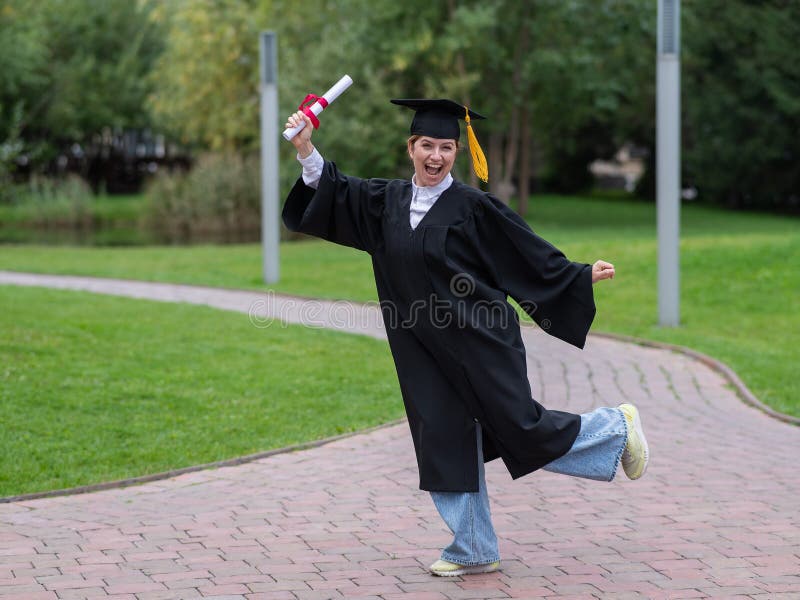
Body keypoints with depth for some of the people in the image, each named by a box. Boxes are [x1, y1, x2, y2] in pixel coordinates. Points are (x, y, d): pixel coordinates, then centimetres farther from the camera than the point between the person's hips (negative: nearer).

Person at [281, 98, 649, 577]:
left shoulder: (473, 206, -8)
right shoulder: (387, 201, 7)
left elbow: (530, 253, -2)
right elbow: (334, 191, 8)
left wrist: (582, 276, -2)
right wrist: (305, 148, -6)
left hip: (480, 344, -5)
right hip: (427, 354, 5)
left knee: (521, 430, -3)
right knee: (445, 444, 6)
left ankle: (616, 428, 21)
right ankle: (475, 551, 15)